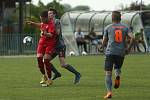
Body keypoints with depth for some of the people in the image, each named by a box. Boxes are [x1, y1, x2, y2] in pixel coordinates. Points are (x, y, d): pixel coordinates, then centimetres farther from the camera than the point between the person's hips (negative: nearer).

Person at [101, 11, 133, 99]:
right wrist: (128, 49, 8)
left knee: (108, 73, -1)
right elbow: (132, 38, -3)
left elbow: (104, 42, 11)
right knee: (117, 67, 27)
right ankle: (118, 76, -8)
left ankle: (109, 92, -16)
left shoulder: (108, 28, 7)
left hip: (110, 52, -2)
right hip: (121, 53, 2)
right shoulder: (125, 27, 10)